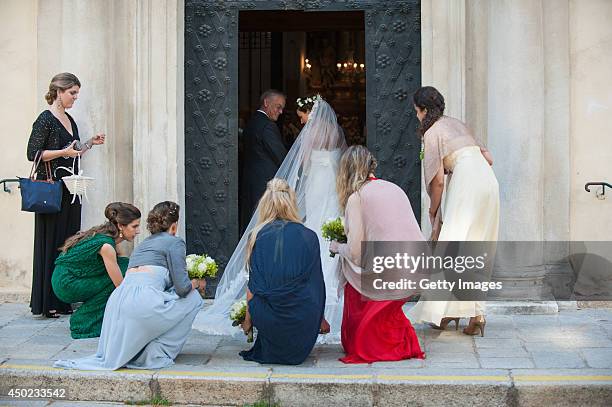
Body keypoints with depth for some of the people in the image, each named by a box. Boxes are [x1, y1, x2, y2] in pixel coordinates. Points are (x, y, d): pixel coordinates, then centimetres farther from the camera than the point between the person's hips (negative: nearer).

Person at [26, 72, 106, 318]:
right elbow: (33, 154, -13)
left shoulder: (69, 120, 16)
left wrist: (90, 143, 12)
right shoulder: (45, 119, -9)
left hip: (69, 190, 8)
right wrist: (64, 152, -19)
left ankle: (63, 301, 13)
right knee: (50, 244, -5)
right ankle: (46, 303, 0)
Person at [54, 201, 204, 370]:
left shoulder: (144, 244, 32)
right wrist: (196, 283, 22)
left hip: (116, 301, 8)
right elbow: (182, 288, -2)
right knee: (193, 298, 14)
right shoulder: (174, 242, 8)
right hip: (142, 301, -8)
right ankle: (157, 354, 7)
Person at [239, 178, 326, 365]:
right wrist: (320, 320, 24)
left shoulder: (258, 236, -1)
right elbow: (317, 285, 9)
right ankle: (294, 350, 22)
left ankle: (272, 351, 17)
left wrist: (248, 320, 16)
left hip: (268, 321, 0)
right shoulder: (309, 236, 1)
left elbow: (253, 287, 1)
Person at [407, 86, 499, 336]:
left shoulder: (431, 133, 3)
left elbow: (438, 179, -2)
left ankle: (447, 311, -6)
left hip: (465, 183, -7)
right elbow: (488, 157, 20)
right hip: (488, 179, 7)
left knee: (454, 242, -4)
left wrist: (434, 212, 9)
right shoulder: (457, 124, 25)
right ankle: (476, 314, 5)